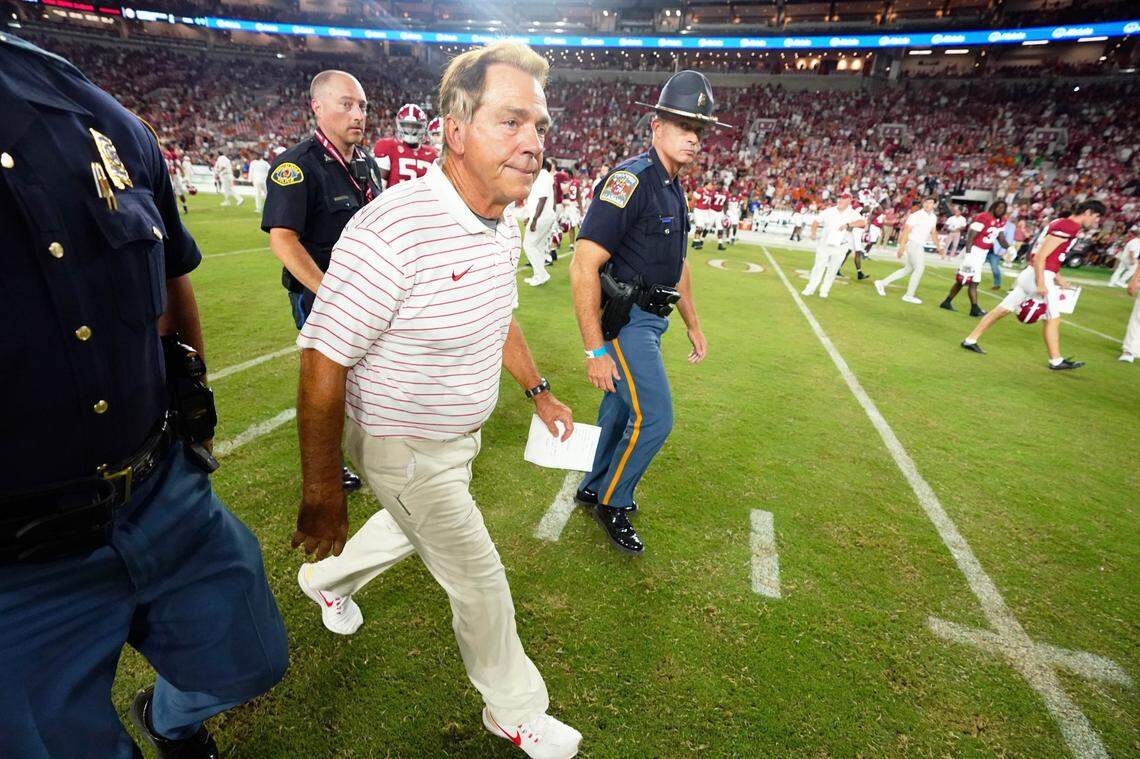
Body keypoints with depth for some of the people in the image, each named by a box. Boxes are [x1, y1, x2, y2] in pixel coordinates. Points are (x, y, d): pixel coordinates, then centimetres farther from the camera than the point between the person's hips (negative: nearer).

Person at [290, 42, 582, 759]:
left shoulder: (503, 229, -2)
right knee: (481, 582, 9)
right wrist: (322, 496, -19)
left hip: (459, 437, 8)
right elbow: (323, 369, -26)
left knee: (412, 531, 30)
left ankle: (326, 579, 62)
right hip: (406, 451, -8)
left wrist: (540, 390, 18)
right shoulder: (391, 233, -31)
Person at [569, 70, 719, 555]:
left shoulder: (674, 189, 13)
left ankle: (595, 488, 38)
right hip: (623, 321, -9)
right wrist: (595, 350, -26)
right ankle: (612, 503, 17)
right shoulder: (630, 180, -17)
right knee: (655, 419, -7)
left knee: (621, 411, 18)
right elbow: (584, 266, -24)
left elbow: (677, 264, 24)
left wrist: (693, 325, 24)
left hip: (649, 320, 9)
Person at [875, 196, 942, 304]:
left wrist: (937, 246, 21)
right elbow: (906, 231, -17)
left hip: (920, 246, 8)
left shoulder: (934, 217, 10)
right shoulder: (916, 215, -14)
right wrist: (901, 247, -24)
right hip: (912, 243, -8)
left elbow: (933, 232, 22)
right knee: (919, 267, -11)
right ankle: (909, 295, -3)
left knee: (908, 269, 12)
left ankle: (882, 283, 18)